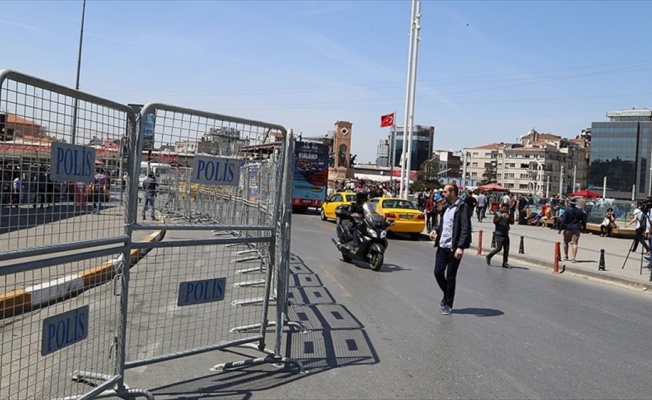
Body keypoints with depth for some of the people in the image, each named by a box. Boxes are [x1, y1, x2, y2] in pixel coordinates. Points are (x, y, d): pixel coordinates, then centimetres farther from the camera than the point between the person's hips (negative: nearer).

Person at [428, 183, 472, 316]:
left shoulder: (462, 207, -11)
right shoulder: (446, 207, 14)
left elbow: (465, 229, -17)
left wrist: (460, 247, -24)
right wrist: (436, 230, 4)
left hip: (454, 248, -7)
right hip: (442, 246, 7)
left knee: (450, 276, 3)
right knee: (438, 272, 4)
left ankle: (448, 304, 16)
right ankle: (447, 295, 29)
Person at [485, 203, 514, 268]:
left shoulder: (508, 215, 14)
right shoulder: (497, 214, -2)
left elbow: (512, 222, 3)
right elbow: (495, 221, -18)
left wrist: (509, 218, -15)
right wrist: (501, 217, -28)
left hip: (506, 234, 6)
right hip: (499, 234, -6)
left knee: (506, 249, 1)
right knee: (499, 248, -10)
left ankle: (505, 263, 7)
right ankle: (489, 256, 11)